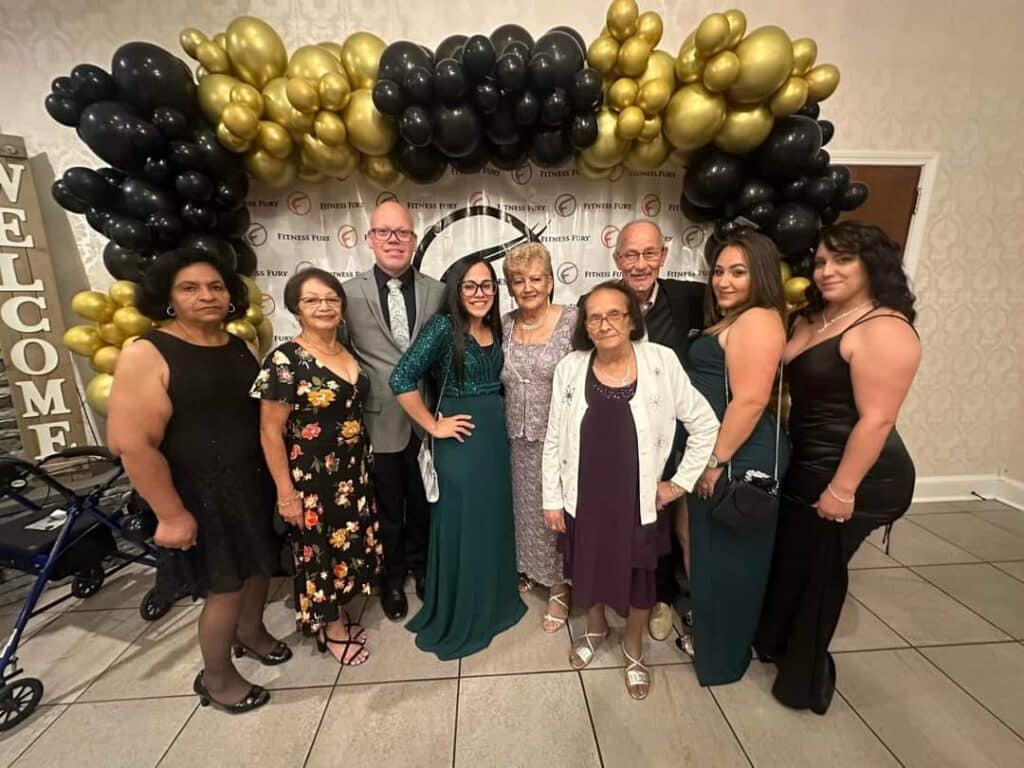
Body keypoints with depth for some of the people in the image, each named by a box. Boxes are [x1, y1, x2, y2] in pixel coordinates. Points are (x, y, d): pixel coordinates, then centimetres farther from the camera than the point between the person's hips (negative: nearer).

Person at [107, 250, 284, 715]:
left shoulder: (241, 347, 3)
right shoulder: (146, 355, -16)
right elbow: (131, 444, -19)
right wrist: (171, 514, -18)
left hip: (255, 482, 6)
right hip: (201, 494, -6)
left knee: (261, 564, 21)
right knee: (226, 586, 7)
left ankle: (250, 631, 51)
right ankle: (216, 679, 35)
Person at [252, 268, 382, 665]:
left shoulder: (349, 352, 2)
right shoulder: (285, 360, -16)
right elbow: (270, 432, -14)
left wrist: (362, 465, 11)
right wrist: (286, 493, -14)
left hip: (354, 469, 6)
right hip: (313, 475, -6)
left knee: (350, 541, 18)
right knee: (321, 548, 12)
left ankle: (338, 613, 42)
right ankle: (330, 626, 36)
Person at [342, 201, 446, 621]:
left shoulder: (437, 291, -1)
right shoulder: (349, 292, -5)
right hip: (380, 422, -1)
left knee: (423, 503, 20)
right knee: (387, 510, 18)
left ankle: (420, 566, 47)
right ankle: (392, 577, 44)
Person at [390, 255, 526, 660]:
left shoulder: (494, 328, 7)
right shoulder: (443, 326, -14)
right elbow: (401, 379, -20)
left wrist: (496, 420, 6)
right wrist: (433, 426, -15)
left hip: (496, 436, 7)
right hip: (460, 441, -7)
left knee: (494, 522, 18)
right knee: (460, 527, 7)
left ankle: (493, 603, 41)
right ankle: (456, 620, 30)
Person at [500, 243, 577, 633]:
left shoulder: (573, 320, -10)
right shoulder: (505, 324, 3)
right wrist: (509, 424, 7)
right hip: (520, 439, 4)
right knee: (527, 508, 19)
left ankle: (558, 588, 33)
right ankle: (530, 569, 45)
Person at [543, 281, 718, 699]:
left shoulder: (662, 362, -14)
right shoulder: (570, 367, -9)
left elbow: (705, 424, -4)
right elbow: (554, 439, -2)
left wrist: (681, 482, -3)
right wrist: (552, 498, 0)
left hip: (637, 498, -1)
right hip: (584, 496, 2)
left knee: (638, 575, 17)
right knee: (589, 568, 21)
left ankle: (633, 648, 47)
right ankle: (595, 627, 53)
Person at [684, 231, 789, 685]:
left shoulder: (757, 321, -16)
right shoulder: (730, 321, 15)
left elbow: (750, 401, -24)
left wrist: (718, 461, -20)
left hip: (738, 459, -10)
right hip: (715, 454, 10)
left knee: (729, 559, 7)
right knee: (712, 553, 22)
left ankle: (724, 656, 28)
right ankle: (709, 635, 42)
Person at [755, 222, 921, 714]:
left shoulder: (883, 331, -20)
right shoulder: (811, 319, 8)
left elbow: (876, 419, -23)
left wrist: (843, 489, -22)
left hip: (854, 476, -8)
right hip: (805, 466, 8)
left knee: (817, 569, 9)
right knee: (786, 558, 21)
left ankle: (805, 675, 34)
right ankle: (775, 641, 45)